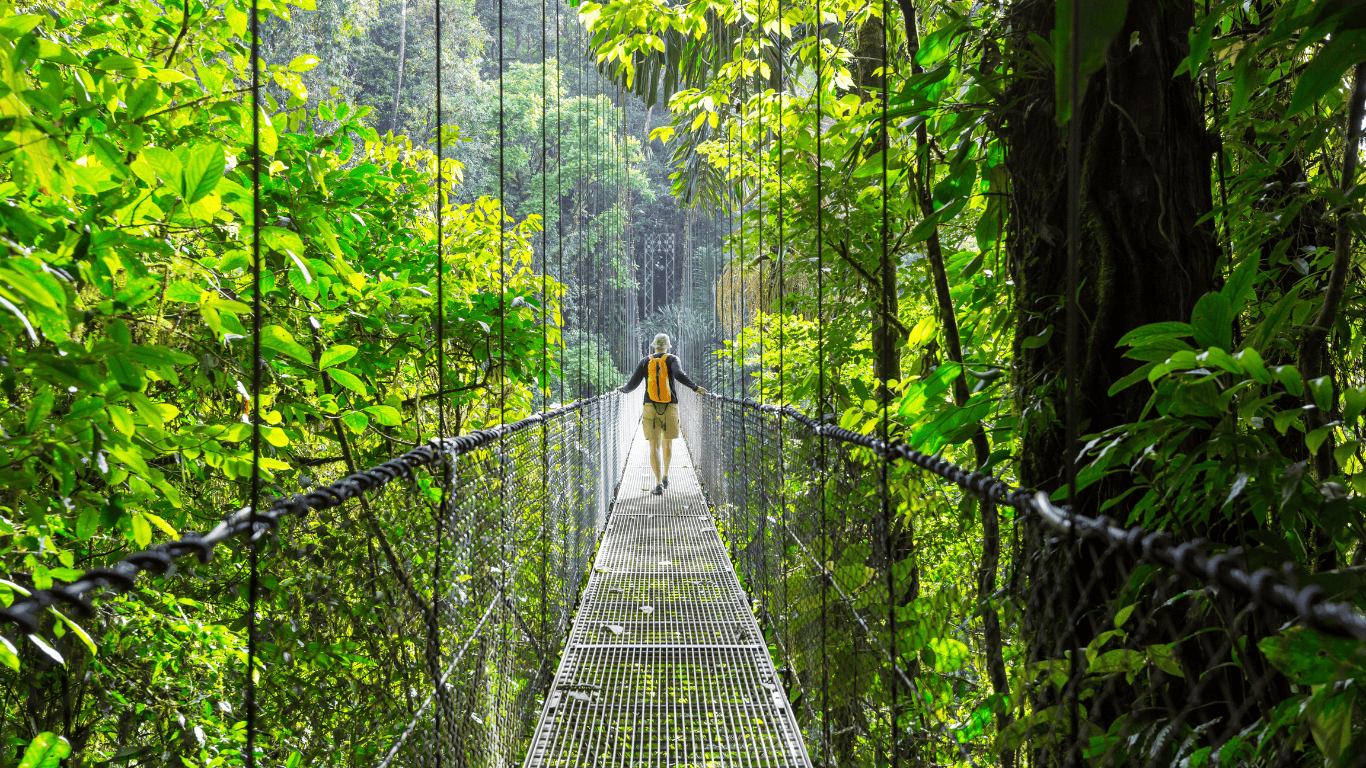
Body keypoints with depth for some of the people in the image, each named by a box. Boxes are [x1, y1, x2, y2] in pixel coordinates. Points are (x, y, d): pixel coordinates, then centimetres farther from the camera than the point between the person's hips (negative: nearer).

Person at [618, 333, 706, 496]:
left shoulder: (645, 361, 8)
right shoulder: (672, 360, 4)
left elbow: (633, 383, 6)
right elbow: (679, 375, -18)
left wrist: (623, 389, 27)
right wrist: (695, 388, -11)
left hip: (650, 409, 0)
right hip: (670, 408, 0)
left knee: (655, 447, -5)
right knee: (667, 442, 23)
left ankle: (658, 484, -18)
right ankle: (665, 476, 34)